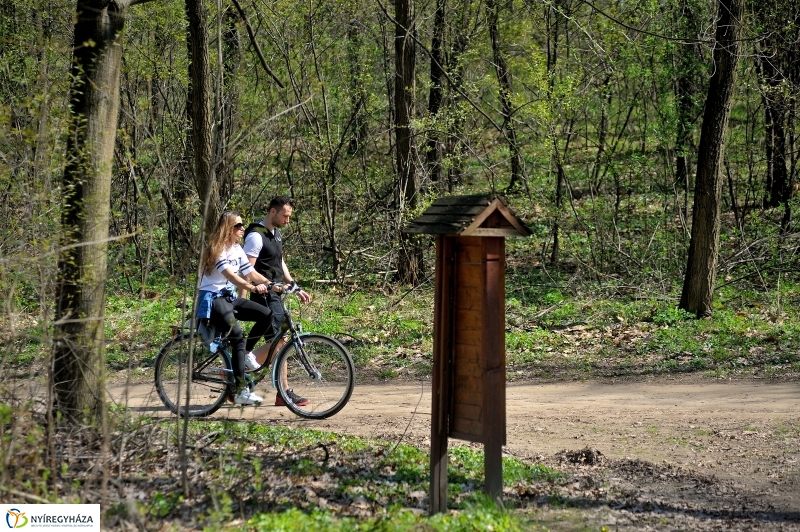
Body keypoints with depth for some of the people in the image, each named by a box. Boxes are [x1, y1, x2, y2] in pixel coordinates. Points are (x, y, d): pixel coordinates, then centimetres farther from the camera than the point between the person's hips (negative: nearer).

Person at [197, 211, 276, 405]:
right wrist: (252, 288, -42)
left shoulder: (237, 249, 11)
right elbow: (229, 275, -28)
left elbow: (251, 273, 6)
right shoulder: (217, 249, -14)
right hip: (213, 298, -8)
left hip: (229, 297, 8)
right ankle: (241, 391, -23)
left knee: (267, 314, -10)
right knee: (238, 337, -24)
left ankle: (244, 353, 4)